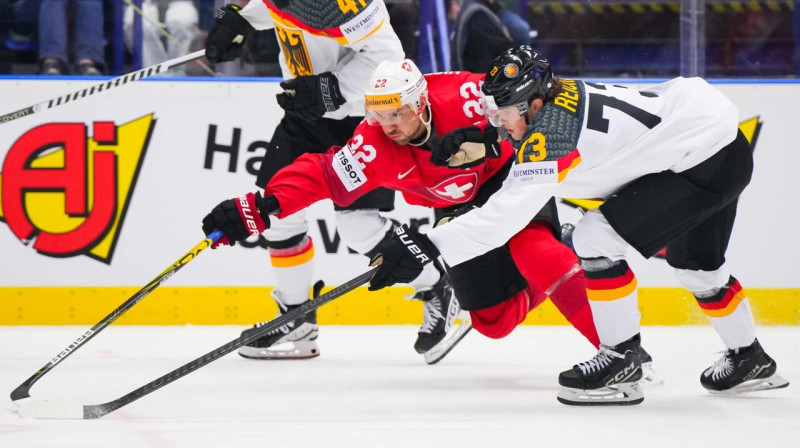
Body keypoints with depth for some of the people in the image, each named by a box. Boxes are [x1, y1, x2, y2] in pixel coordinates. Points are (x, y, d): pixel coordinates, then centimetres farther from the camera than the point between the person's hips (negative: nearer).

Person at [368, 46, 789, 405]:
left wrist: (424, 246, -31)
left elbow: (506, 213, -29)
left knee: (596, 238, -14)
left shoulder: (552, 131, -25)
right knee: (695, 262, 30)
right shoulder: (555, 97, 2)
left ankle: (622, 360, -3)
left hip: (708, 159, -11)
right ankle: (750, 360, 49)